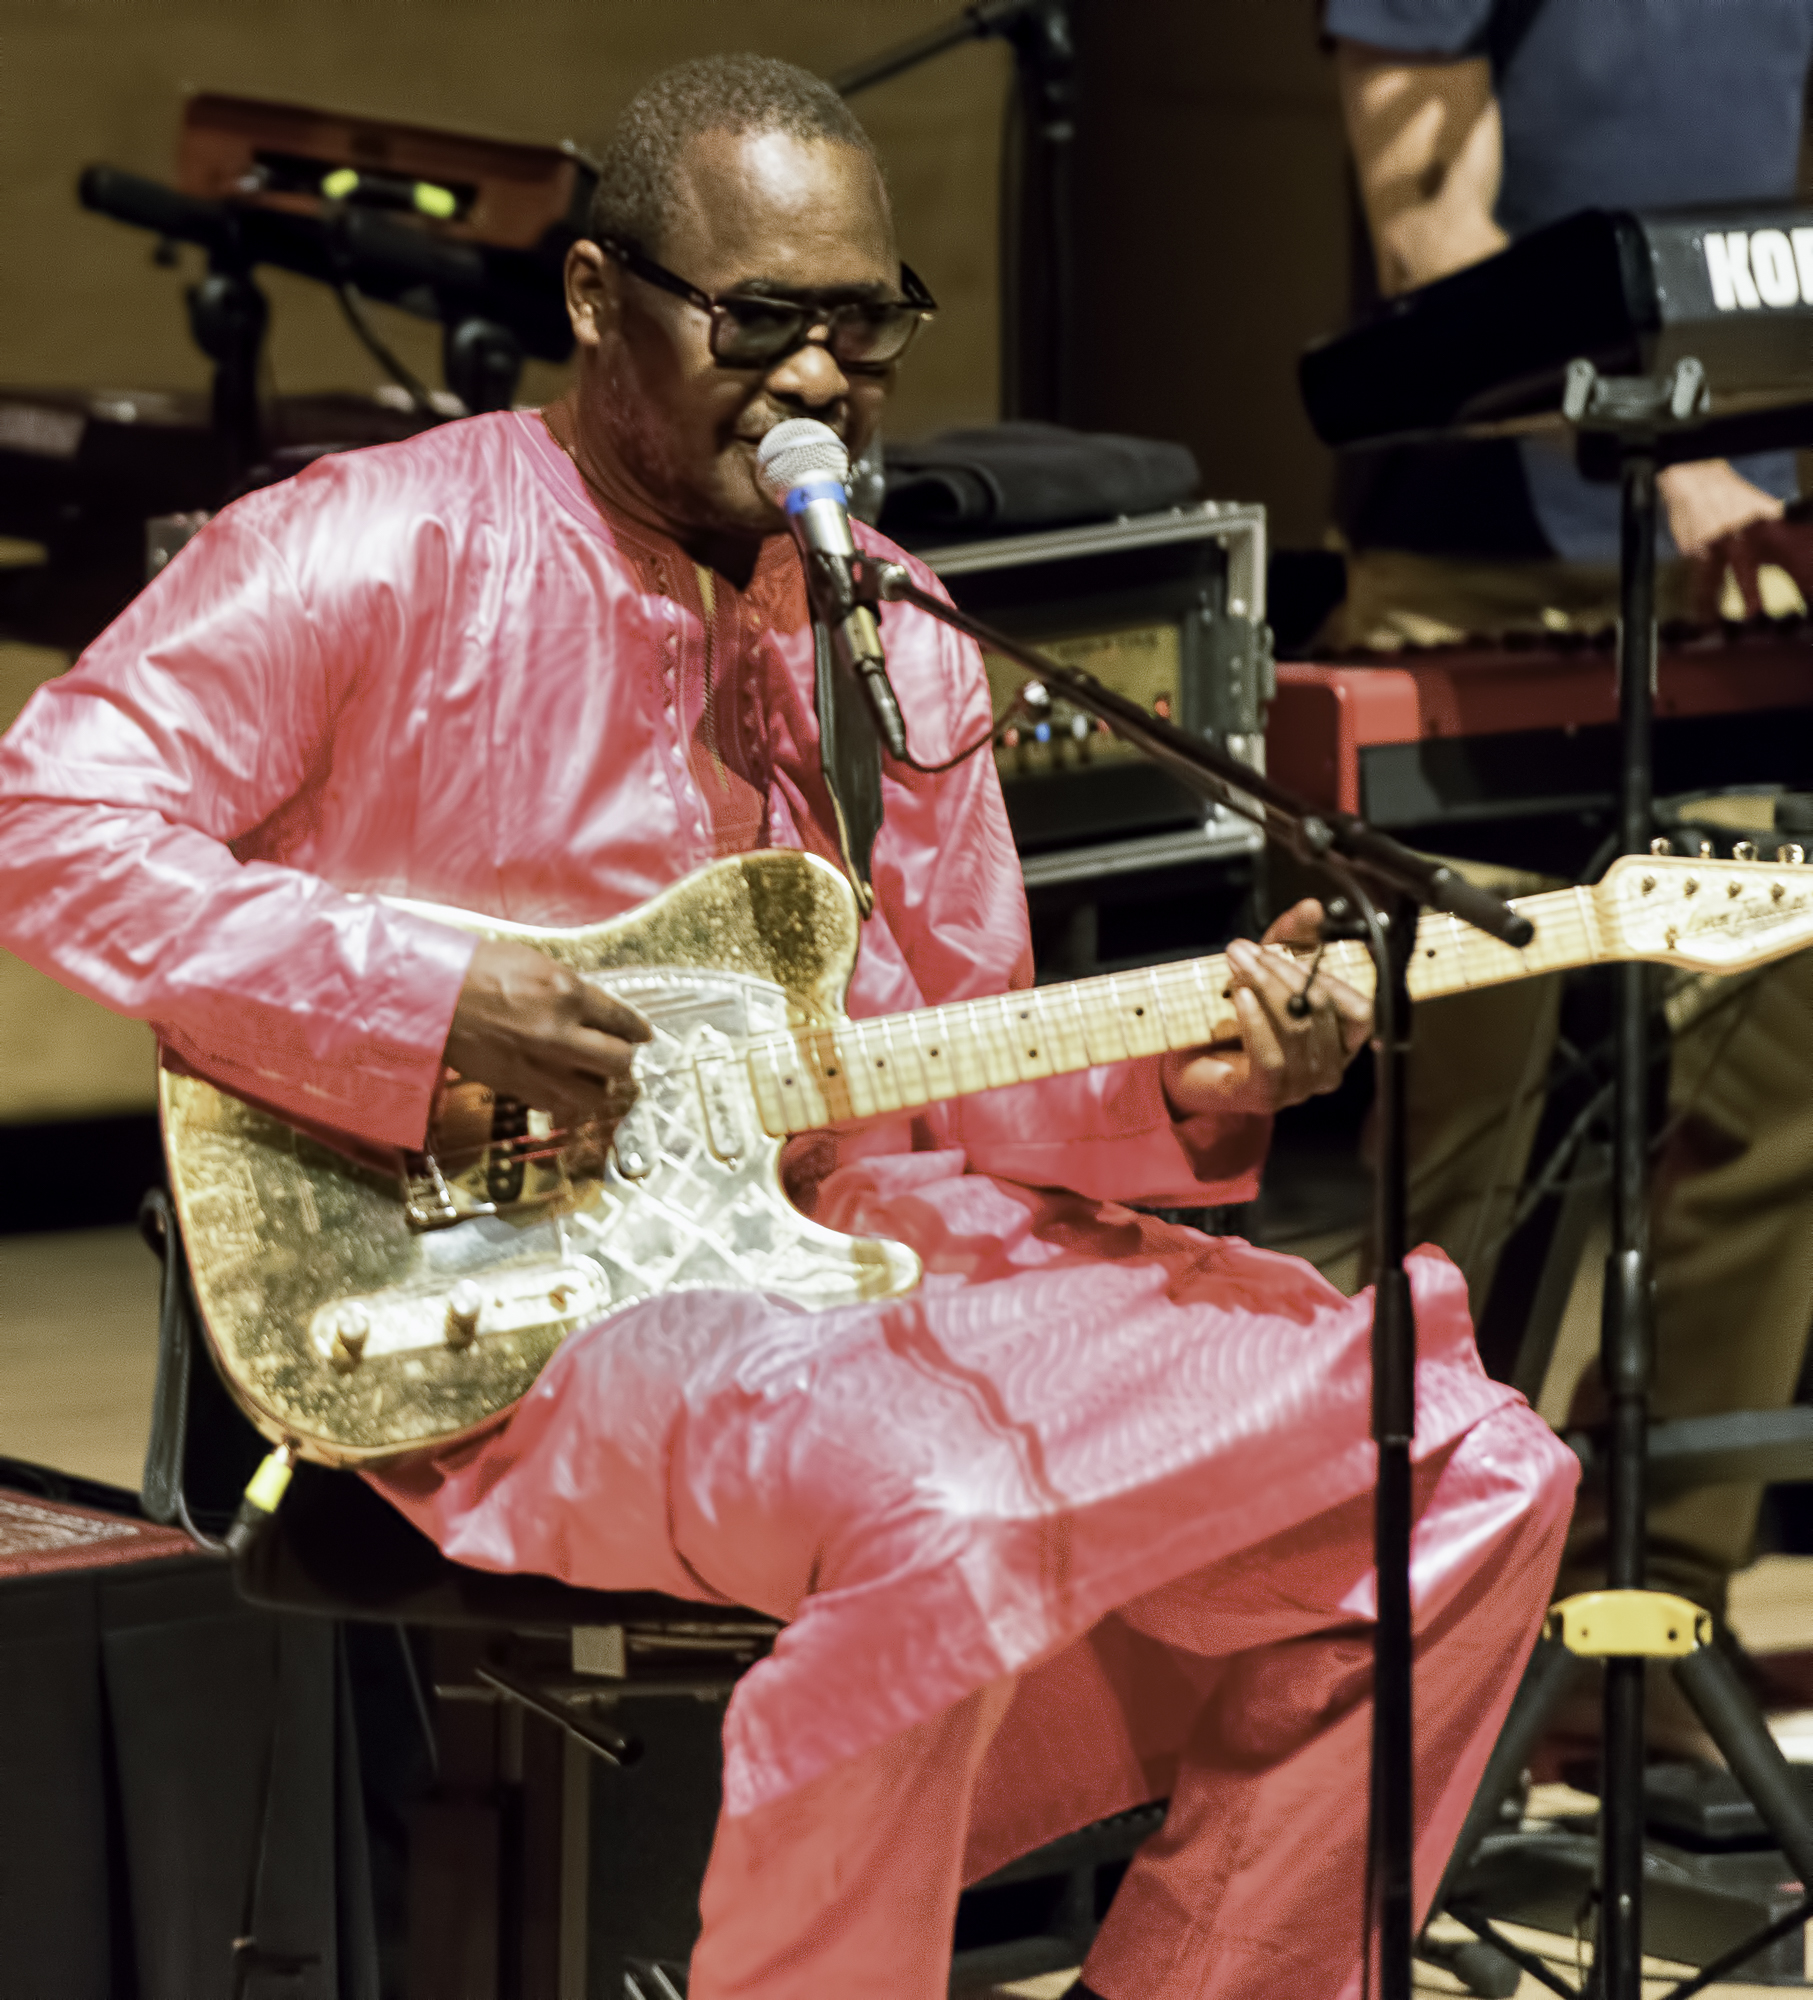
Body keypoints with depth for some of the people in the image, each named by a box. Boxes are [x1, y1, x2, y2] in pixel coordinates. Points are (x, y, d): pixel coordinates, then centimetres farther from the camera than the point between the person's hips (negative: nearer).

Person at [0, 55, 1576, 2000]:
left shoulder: (900, 649, 15)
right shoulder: (378, 553, -5)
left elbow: (956, 1089, 16)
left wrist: (1175, 1093, -5)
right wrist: (430, 1001, -21)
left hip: (859, 1243, 7)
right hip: (502, 1308, -7)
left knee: (1467, 1473, -3)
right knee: (952, 1517, -38)